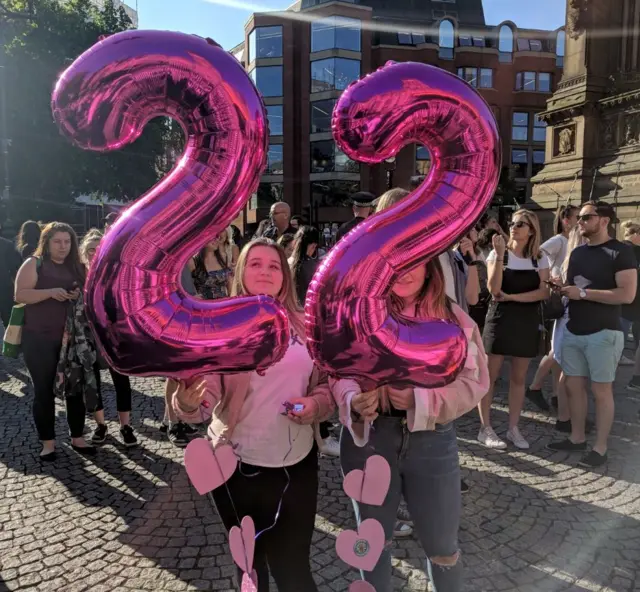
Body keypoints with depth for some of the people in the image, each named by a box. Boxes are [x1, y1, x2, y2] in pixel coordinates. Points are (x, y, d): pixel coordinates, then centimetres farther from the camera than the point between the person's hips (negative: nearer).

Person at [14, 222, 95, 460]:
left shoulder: (77, 267, 9)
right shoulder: (34, 264, -2)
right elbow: (20, 295, -12)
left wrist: (80, 295, -7)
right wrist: (50, 292, -26)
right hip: (39, 339, -3)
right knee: (44, 390, 5)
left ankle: (77, 437, 20)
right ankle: (48, 442, 16)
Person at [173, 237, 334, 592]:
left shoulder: (304, 325, 1)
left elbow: (327, 382, 10)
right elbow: (206, 398, -15)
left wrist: (316, 404, -11)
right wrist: (187, 402, -37)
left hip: (296, 464, 2)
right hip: (236, 465, -1)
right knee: (250, 563, 19)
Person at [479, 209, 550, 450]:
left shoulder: (540, 258, 4)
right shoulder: (497, 254, -3)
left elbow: (544, 292, -7)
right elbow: (494, 289, -17)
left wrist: (511, 297, -16)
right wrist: (500, 255, -22)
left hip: (527, 322, 3)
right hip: (500, 319, -3)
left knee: (519, 378, 10)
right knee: (490, 375, 0)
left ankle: (513, 428, 21)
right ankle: (485, 429, 9)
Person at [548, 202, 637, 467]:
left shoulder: (621, 252, -9)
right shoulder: (577, 252, 13)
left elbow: (627, 294, -18)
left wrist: (583, 293, -18)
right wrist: (561, 287, 1)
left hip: (603, 333, -7)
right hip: (573, 331, 7)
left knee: (601, 390, 2)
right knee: (574, 386, 11)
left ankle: (600, 448, 12)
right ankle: (577, 438, 25)